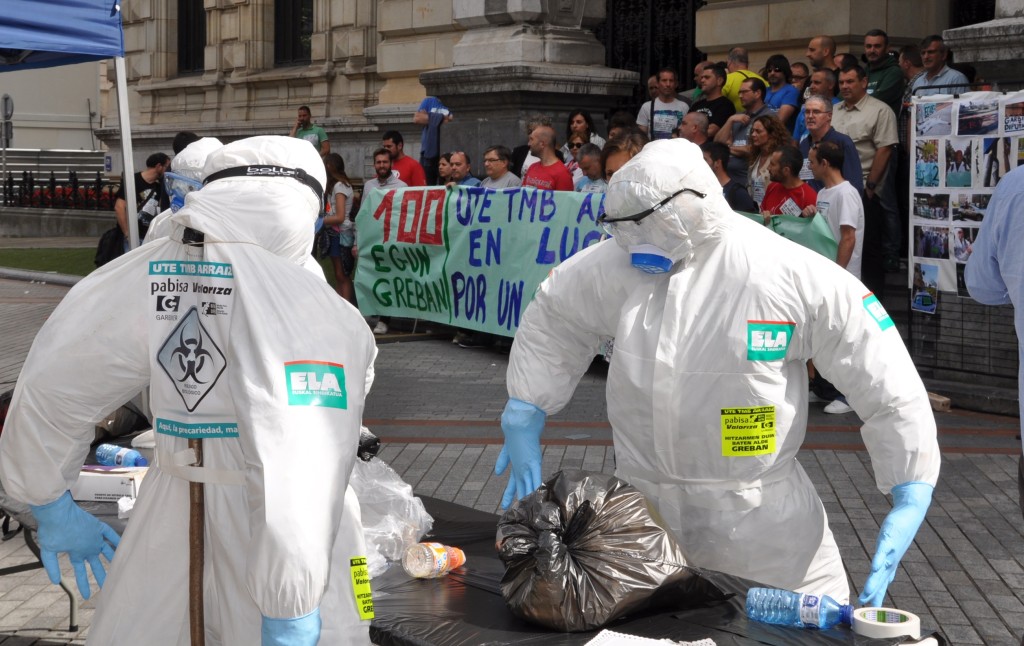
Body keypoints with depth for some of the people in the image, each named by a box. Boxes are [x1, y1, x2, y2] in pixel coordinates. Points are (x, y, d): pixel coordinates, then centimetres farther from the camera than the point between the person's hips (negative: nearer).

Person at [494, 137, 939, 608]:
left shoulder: (803, 278, -14)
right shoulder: (615, 265, -4)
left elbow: (887, 387, -10)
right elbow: (550, 320, 14)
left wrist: (911, 501, -12)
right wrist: (523, 422, 13)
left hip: (761, 512, -2)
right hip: (642, 505, 3)